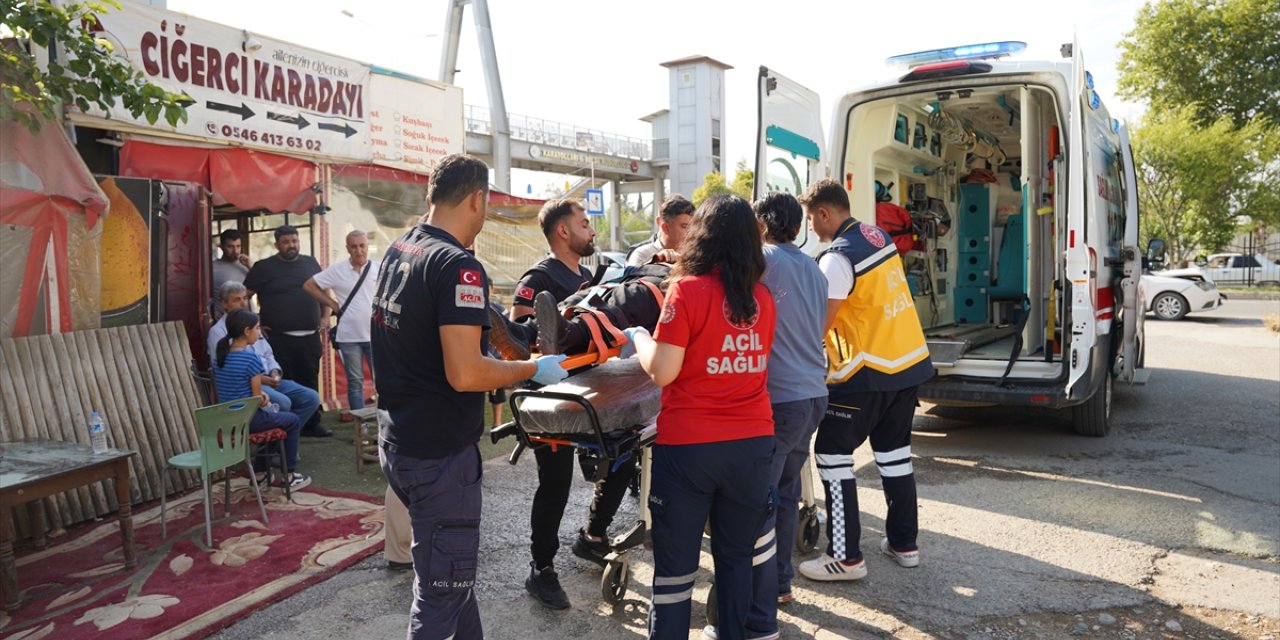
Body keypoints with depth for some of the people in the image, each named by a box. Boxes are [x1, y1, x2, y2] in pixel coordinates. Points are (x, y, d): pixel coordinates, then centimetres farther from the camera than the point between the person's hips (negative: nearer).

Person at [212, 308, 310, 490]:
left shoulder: (220, 356, 3)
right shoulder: (251, 357, -20)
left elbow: (232, 390, 13)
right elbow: (258, 398, -16)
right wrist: (264, 399, 6)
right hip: (249, 420, -8)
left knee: (274, 415, 33)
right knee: (293, 421, 16)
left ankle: (259, 471, 34)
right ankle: (290, 476, 19)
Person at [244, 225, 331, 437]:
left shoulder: (310, 263, 12)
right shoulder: (264, 267, 1)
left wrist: (326, 316, 10)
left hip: (310, 337, 4)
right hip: (279, 338, -3)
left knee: (310, 382, 10)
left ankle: (312, 423, 19)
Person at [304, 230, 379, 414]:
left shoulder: (379, 269, -1)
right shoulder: (337, 270, -2)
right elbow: (309, 286, 4)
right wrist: (333, 304, 0)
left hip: (375, 335, 0)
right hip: (348, 336, 0)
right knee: (355, 381, 8)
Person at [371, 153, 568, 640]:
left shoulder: (396, 252, 7)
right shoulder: (459, 266, -21)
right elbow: (465, 375, -27)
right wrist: (533, 369, -13)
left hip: (396, 440, 9)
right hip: (439, 452, -9)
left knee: (448, 569, 23)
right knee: (443, 588, 5)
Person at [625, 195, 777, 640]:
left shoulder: (687, 290, -10)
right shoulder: (762, 297, 5)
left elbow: (662, 371, -13)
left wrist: (638, 337, 6)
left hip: (689, 445, -4)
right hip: (753, 442, 5)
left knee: (676, 565, 7)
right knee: (736, 556, 19)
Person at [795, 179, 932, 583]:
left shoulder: (838, 258, -19)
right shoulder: (878, 236, 8)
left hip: (867, 373, -9)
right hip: (910, 361, 9)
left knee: (832, 455, 1)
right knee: (894, 453, 18)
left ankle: (846, 557, 4)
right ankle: (904, 544, 27)